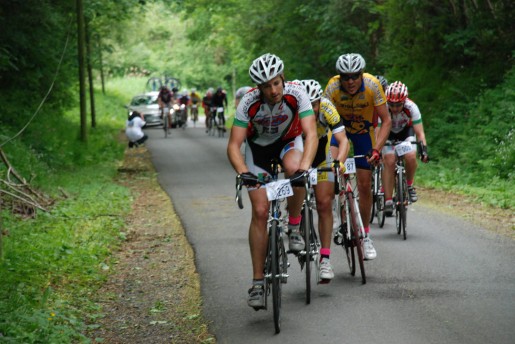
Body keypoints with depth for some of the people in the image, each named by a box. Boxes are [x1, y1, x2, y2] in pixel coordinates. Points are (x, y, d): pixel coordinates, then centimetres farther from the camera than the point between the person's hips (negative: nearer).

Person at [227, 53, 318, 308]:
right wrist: (243, 173, -48)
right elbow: (233, 145, -30)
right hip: (258, 146, 0)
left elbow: (311, 134, -36)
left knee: (293, 168, -37)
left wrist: (304, 167, -51)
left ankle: (295, 228, -13)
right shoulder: (249, 102, -29)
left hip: (289, 141, 0)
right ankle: (258, 281, -2)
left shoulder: (296, 94, -30)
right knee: (260, 211, -9)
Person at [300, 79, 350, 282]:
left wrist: (339, 162, -52)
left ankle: (325, 259, -4)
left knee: (324, 204, -8)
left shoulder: (326, 108, -32)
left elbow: (343, 140, -35)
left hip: (321, 158, 0)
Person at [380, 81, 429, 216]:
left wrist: (424, 150, -45)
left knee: (411, 157, -25)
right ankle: (388, 201, -14)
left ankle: (409, 185, 3)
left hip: (406, 130, 1)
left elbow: (419, 132, -31)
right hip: (388, 132, 0)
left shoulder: (411, 107, -33)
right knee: (389, 162, -19)